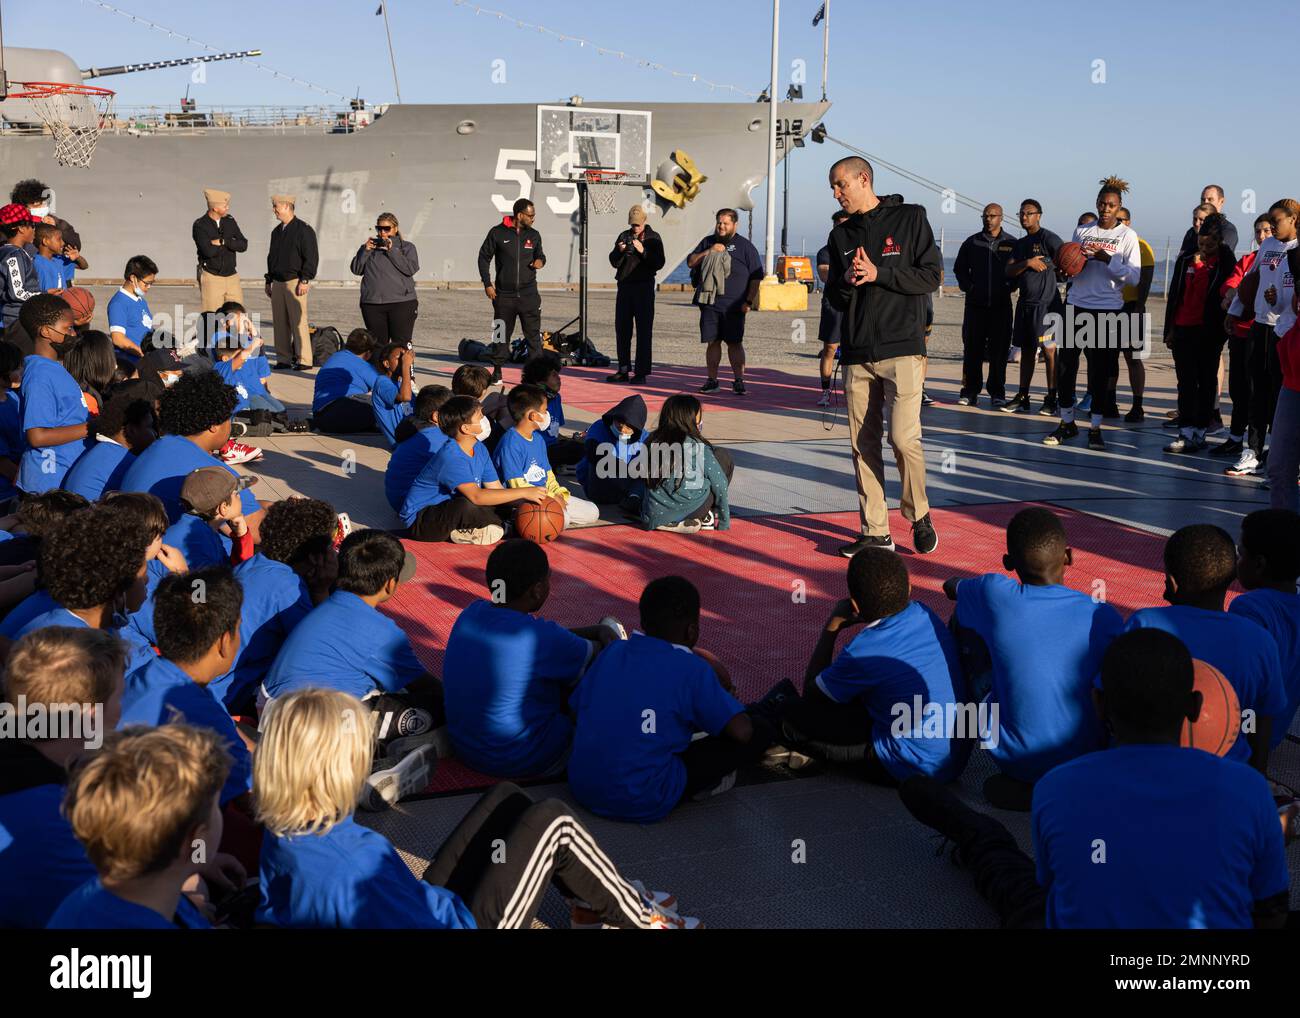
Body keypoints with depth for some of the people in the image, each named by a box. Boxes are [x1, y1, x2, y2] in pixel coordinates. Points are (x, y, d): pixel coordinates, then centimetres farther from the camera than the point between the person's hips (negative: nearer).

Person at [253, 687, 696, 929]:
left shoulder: (277, 839, -11)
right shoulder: (360, 862, -39)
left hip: (419, 907, 9)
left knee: (506, 799, 14)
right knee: (553, 821, -2)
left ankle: (593, 898, 30)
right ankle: (642, 916, 22)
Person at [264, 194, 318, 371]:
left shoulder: (303, 230, -5)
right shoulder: (276, 232, 19)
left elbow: (312, 257, -9)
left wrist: (305, 280, -15)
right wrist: (269, 281, 20)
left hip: (294, 282, -7)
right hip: (277, 283, 7)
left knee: (298, 322, -9)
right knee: (280, 323, 6)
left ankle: (304, 360, -5)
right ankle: (283, 359, 11)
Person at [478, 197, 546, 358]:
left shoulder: (534, 235, 5)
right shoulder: (497, 233, -3)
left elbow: (540, 254, 21)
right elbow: (484, 257, 4)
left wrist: (540, 260, -4)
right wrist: (487, 284, -1)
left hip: (529, 295, 1)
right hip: (504, 295, -1)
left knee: (533, 334, -3)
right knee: (501, 336, 9)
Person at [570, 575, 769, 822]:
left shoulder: (612, 651, 5)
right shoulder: (692, 669, -10)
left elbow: (575, 715, 13)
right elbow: (742, 732, -10)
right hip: (644, 805, -6)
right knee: (759, 732, -2)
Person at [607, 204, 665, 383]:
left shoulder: (653, 238, 2)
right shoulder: (624, 236, 12)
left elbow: (659, 263, -8)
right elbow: (614, 262, 8)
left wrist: (643, 251, -19)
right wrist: (620, 251, -12)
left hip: (644, 287, -4)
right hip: (624, 286, 4)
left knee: (644, 330, -4)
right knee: (622, 329, 7)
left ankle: (641, 373, -3)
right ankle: (623, 370, 15)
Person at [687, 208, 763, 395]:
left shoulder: (745, 246, 5)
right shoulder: (707, 242, 17)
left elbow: (756, 276, 3)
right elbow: (690, 262, 11)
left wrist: (748, 301, -5)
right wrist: (709, 252, -5)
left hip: (733, 306, -3)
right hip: (710, 303, 3)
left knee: (735, 343, -4)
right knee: (712, 342, 5)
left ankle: (739, 381, 2)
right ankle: (712, 380, 12)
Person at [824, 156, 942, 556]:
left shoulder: (910, 218, 3)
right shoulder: (840, 235, 16)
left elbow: (932, 276, -3)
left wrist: (879, 273, -12)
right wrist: (846, 281, -5)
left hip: (902, 348, -5)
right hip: (857, 354, 5)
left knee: (904, 437, -13)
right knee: (863, 444, 4)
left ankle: (920, 516, 11)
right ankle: (875, 532, 12)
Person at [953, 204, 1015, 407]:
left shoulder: (1012, 244, 4)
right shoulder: (972, 242, 8)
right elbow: (959, 268, 16)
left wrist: (1008, 287, -6)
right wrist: (968, 287, 3)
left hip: (1001, 305, -1)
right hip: (975, 304, 1)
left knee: (999, 350, 1)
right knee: (972, 348, 2)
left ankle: (997, 393, 7)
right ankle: (970, 391, 8)